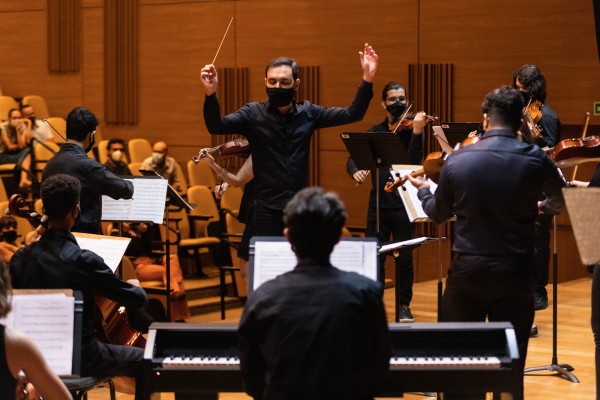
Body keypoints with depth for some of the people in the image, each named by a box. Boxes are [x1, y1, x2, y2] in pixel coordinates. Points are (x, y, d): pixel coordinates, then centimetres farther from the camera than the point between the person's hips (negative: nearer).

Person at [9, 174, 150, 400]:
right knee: (144, 361, 17)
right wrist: (135, 287, 9)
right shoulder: (83, 261, -23)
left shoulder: (20, 259, -7)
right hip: (80, 359, -6)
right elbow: (139, 301, -15)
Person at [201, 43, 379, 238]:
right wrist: (211, 94, -34)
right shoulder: (253, 113, -3)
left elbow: (351, 114, 3)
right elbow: (216, 126, -16)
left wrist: (367, 79, -9)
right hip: (267, 209, -2)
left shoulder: (308, 113, 5)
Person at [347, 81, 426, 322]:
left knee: (404, 258, 2)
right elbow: (352, 157, 5)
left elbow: (414, 160, -18)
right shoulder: (374, 133, 9)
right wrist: (355, 171, -18)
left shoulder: (412, 129, -2)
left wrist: (417, 132, -32)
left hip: (403, 203, -3)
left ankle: (404, 305, 15)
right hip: (378, 204, 3)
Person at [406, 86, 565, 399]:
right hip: (516, 272, 0)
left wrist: (423, 189, 30)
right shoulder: (536, 160, -9)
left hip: (467, 271, 0)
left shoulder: (457, 160, -7)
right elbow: (562, 203, 11)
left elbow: (438, 213, 9)